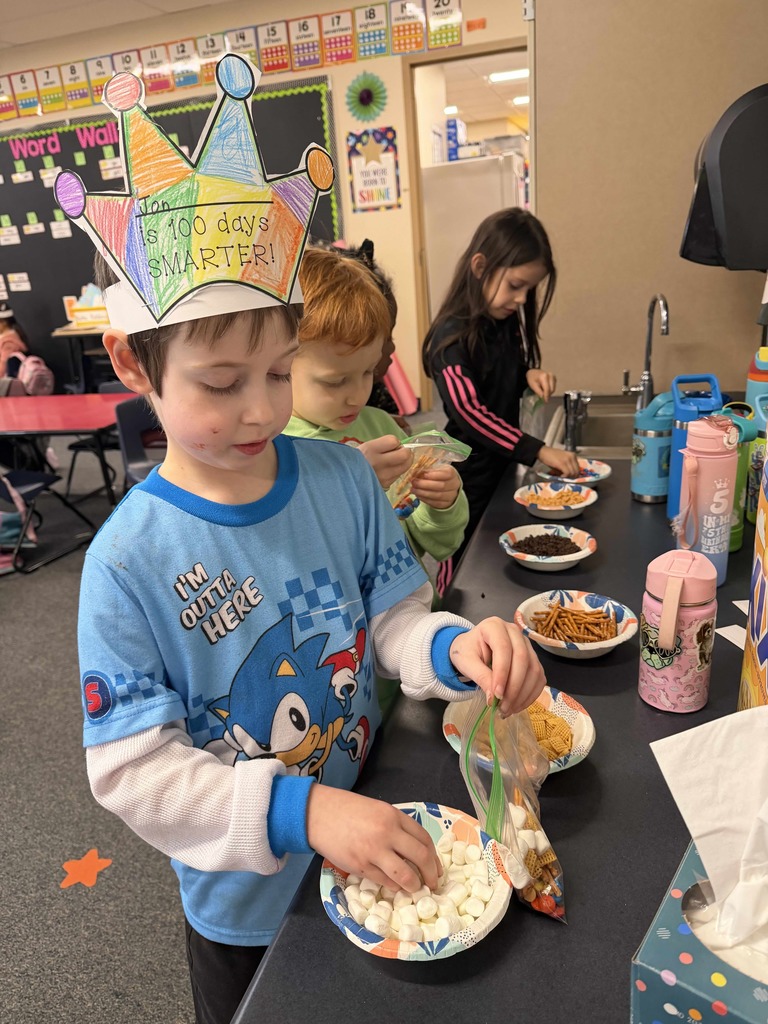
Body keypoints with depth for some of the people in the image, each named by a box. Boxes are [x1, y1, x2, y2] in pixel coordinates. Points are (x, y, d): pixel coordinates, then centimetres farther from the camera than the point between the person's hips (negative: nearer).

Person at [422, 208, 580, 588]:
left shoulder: (507, 322, 3)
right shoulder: (452, 335, -20)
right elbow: (469, 413, -28)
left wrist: (529, 375, -5)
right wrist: (538, 451, -31)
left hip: (502, 466, 8)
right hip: (469, 479, -7)